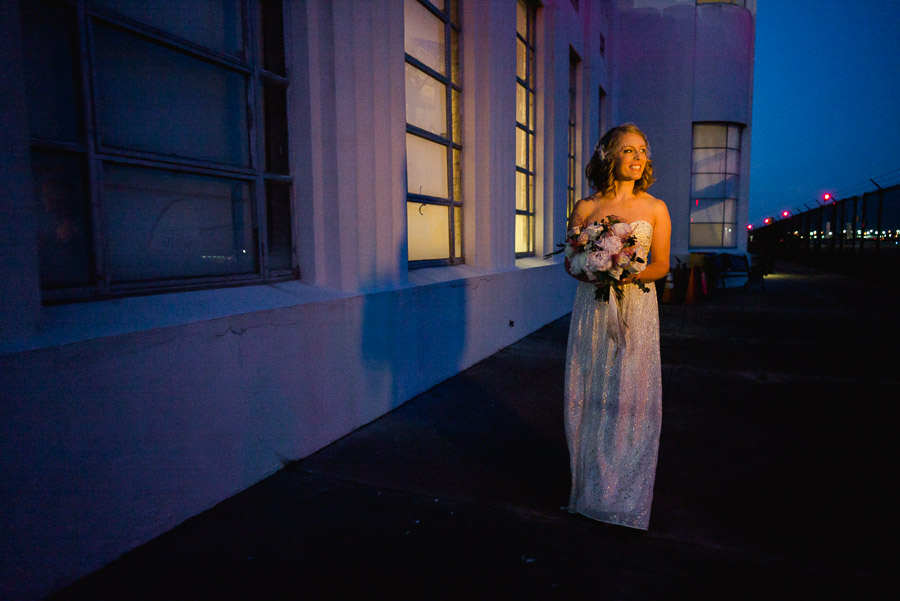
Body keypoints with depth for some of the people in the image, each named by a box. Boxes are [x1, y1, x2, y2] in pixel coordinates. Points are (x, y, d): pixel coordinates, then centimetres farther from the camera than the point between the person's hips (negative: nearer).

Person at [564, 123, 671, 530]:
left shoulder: (655, 208, 6)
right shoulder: (586, 208, 5)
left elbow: (661, 264, 4)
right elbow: (570, 262, 6)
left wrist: (631, 273, -16)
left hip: (636, 309, 0)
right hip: (592, 309, 1)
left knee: (631, 397, 1)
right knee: (589, 395, 5)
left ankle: (624, 494, 17)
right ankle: (587, 484, 23)